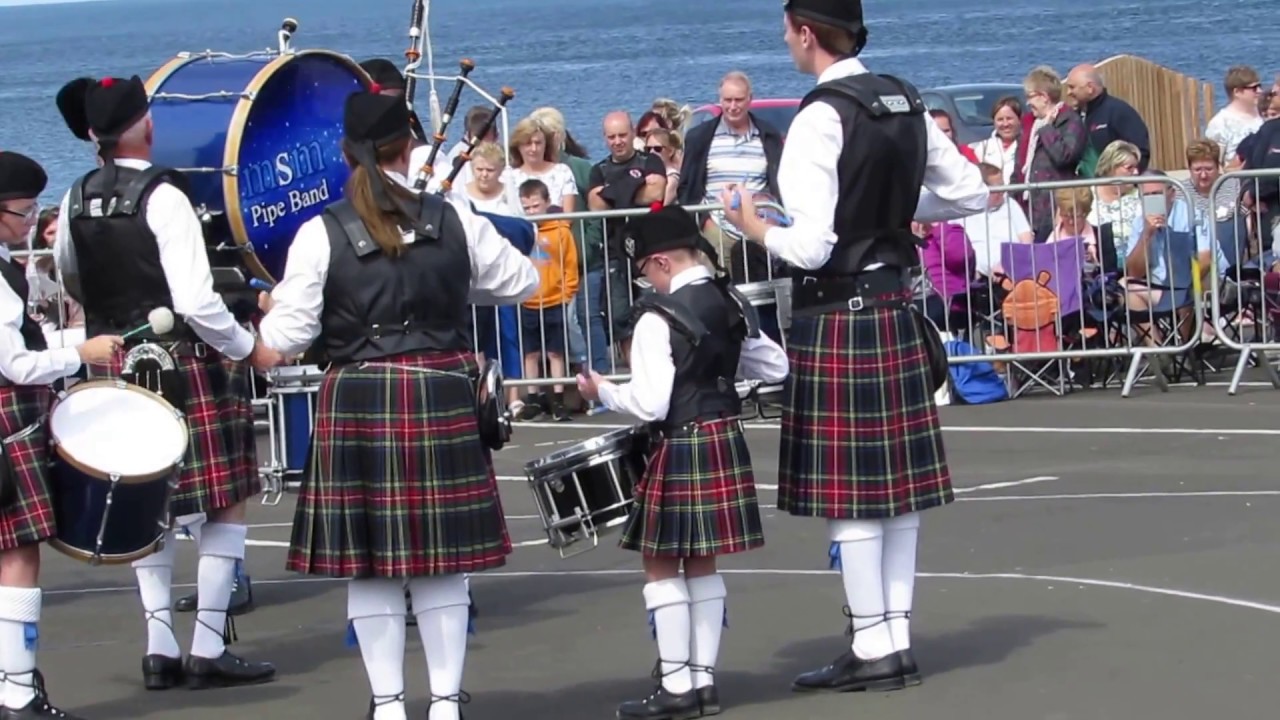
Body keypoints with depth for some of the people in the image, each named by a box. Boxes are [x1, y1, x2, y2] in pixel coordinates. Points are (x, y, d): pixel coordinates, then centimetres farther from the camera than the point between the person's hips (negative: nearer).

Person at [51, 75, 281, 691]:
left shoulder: (76, 201, 1)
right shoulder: (163, 198, -17)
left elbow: (70, 283, 16)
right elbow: (196, 302, -21)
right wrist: (251, 349, -7)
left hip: (115, 368, 7)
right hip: (186, 367, -6)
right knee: (227, 502, 2)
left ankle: (160, 647, 13)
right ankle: (208, 649, -1)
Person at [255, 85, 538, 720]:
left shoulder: (321, 233, -6)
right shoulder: (454, 222, 0)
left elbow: (287, 335, -7)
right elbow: (522, 281, 13)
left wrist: (269, 311, 15)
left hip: (356, 404, -1)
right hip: (441, 399, 1)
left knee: (369, 563, 8)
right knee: (442, 561, 10)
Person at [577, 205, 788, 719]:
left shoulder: (659, 318, -17)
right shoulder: (732, 305, 5)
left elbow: (649, 403, -20)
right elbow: (776, 367, 14)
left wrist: (602, 391, -4)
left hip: (681, 448, -7)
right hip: (727, 442, 7)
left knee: (661, 566, 2)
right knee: (702, 563, 15)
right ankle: (703, 678, 18)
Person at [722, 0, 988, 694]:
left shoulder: (820, 119, -17)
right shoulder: (906, 104, 6)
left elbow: (811, 246, -20)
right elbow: (971, 194, 15)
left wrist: (755, 228, -3)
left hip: (834, 318, -8)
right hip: (896, 307, 8)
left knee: (846, 491, -1)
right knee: (898, 479, 11)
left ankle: (873, 649, 3)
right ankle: (898, 636, 17)